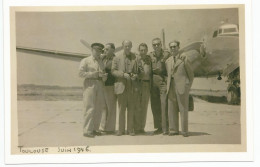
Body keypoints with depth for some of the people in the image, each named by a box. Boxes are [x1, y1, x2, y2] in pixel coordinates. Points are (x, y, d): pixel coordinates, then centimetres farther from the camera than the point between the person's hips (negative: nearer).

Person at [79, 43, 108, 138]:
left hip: (99, 85, 6)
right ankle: (87, 130, -8)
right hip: (90, 85, -6)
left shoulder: (101, 62, 21)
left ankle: (94, 129, 14)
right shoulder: (85, 61, 3)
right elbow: (81, 73, -6)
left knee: (99, 109, 5)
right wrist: (93, 74, -15)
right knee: (89, 108, -10)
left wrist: (104, 76, -5)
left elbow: (104, 74, 19)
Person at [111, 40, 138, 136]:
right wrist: (123, 74, -13)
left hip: (132, 86, 0)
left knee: (131, 109, 2)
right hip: (121, 86, 0)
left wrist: (135, 75, -9)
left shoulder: (135, 57, 9)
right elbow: (113, 71, 2)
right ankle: (121, 130, 10)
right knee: (121, 109, 2)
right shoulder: (117, 58, 10)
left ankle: (130, 129, 9)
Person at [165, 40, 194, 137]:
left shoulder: (184, 59, 1)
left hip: (182, 87, -5)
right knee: (171, 110, 5)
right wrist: (168, 86, 8)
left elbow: (191, 74, 5)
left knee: (183, 110, -3)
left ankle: (184, 131, 2)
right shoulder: (168, 61, 15)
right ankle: (173, 130, 12)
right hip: (171, 88, 5)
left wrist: (188, 86, 2)